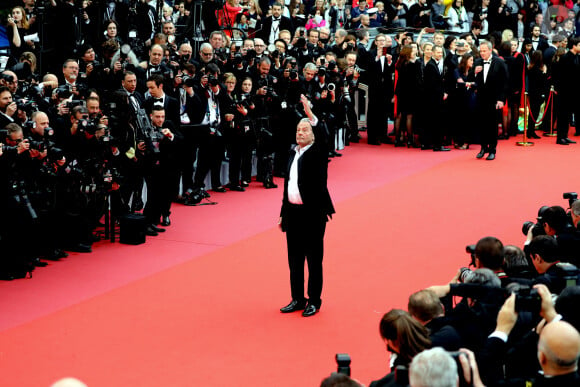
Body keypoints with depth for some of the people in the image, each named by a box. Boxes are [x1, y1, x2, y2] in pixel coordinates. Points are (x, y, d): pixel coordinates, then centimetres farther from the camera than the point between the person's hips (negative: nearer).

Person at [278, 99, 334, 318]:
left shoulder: (318, 153, -4)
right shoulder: (293, 154, 13)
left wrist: (310, 114, -31)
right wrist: (283, 213, 17)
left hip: (313, 213, -6)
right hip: (293, 211, 6)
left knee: (314, 259, 2)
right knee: (294, 259, 12)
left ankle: (314, 301, 11)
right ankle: (297, 299, 23)